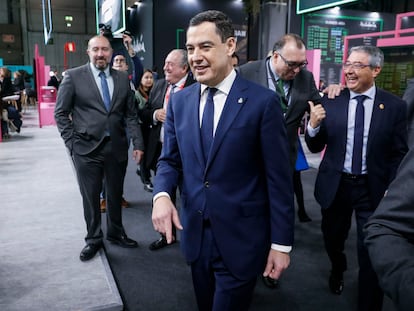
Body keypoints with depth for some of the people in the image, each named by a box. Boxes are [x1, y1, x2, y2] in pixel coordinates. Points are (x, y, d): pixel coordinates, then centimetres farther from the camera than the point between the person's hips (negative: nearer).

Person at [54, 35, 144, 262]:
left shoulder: (122, 78, 7)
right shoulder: (73, 76, -2)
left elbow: (131, 114, 8)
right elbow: (61, 113, 0)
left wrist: (138, 143, 1)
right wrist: (72, 143, -6)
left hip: (117, 147, 3)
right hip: (87, 148, -2)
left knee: (115, 194, 14)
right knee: (90, 197, 8)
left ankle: (115, 233, 34)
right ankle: (93, 239, 27)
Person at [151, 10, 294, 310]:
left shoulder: (263, 102, -12)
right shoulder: (180, 100, 3)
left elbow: (278, 178, -11)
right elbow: (170, 159, 9)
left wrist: (281, 242, -9)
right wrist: (162, 194, -13)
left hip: (241, 238, -5)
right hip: (194, 233, 5)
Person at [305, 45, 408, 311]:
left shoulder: (395, 106, -6)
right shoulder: (330, 102, -4)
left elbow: (400, 154, -2)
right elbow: (315, 148, -2)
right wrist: (313, 125, -21)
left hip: (373, 189, -2)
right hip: (335, 185, 2)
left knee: (371, 252, 5)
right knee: (332, 239, 21)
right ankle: (338, 269, 56)